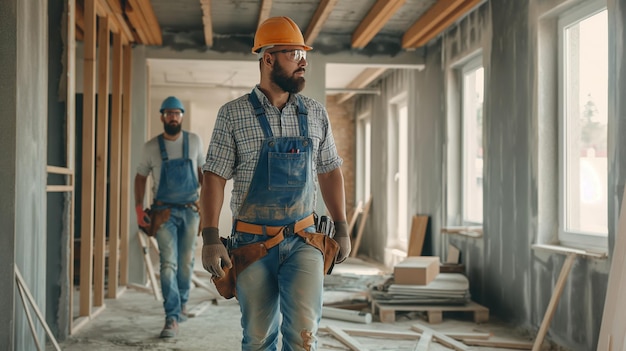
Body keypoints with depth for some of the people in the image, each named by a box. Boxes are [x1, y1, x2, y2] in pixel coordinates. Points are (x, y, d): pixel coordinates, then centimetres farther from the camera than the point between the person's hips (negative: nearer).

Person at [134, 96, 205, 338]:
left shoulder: (194, 141, 2)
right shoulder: (151, 147, -1)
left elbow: (202, 172, 12)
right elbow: (141, 177, 9)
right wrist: (138, 207, 0)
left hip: (190, 210, 2)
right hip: (164, 212, -2)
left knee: (186, 263, 11)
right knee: (168, 264, -11)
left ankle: (181, 304, 34)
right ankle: (172, 319, -12)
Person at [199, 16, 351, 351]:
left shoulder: (315, 114, 6)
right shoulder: (233, 114, -4)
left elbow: (329, 173, 14)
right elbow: (214, 177, -6)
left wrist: (342, 229, 11)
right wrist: (210, 239, -14)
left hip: (303, 241, 2)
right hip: (252, 244, -1)